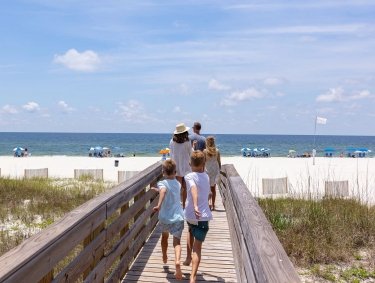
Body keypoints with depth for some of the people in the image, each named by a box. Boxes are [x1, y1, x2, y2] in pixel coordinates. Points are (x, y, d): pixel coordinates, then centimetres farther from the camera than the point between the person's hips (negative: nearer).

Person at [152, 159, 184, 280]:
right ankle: (177, 261, -30)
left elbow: (164, 190, -34)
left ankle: (164, 257, 47)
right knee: (177, 241, -3)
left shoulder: (162, 183, -9)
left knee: (164, 236, 25)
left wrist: (159, 205, -42)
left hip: (165, 217, -1)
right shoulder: (178, 184, 9)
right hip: (178, 217, 2)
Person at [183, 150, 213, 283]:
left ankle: (188, 258, 35)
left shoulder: (190, 176, -5)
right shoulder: (206, 176, 9)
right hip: (203, 216, 0)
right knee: (197, 247, -2)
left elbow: (194, 188, -26)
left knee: (191, 231, 34)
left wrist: (195, 206, -38)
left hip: (190, 215, 0)